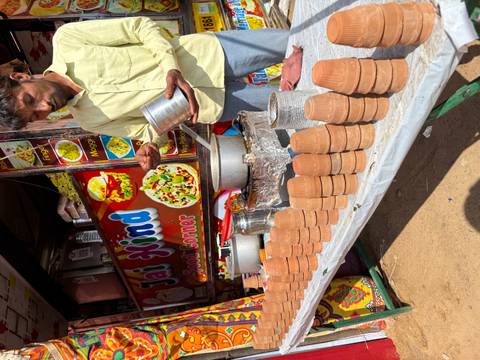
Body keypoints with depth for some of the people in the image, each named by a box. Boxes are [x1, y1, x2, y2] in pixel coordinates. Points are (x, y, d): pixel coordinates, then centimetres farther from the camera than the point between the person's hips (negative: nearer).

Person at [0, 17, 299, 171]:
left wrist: (171, 67, -24)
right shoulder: (88, 120, 2)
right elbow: (146, 127, 7)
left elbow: (141, 25, -8)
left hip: (208, 52, 0)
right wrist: (152, 145, -17)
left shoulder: (66, 40, -7)